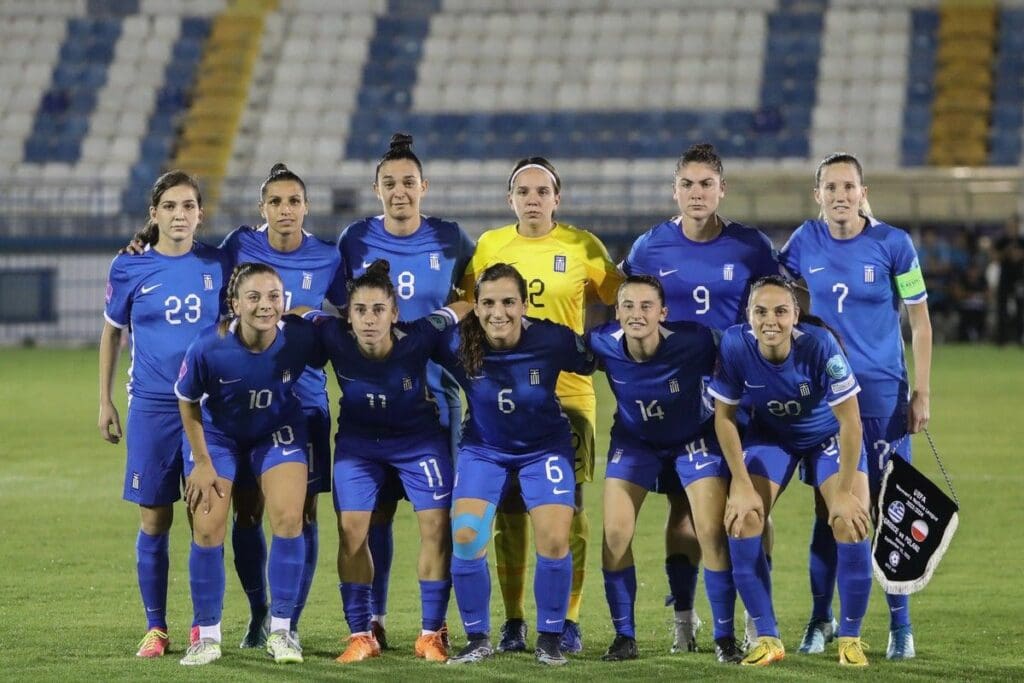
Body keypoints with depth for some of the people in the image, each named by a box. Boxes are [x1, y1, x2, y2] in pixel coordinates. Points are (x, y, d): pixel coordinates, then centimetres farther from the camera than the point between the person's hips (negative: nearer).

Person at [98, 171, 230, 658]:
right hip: (152, 406, 0)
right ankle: (156, 628, 11)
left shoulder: (217, 265, 2)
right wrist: (105, 401, 10)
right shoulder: (129, 268, 0)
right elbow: (112, 332, 11)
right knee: (154, 521, 2)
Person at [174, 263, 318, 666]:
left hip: (278, 431, 1)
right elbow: (187, 402, -14)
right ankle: (207, 636, 10)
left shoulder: (300, 338, -31)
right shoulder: (208, 349, -32)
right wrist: (202, 464, -9)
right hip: (218, 433, -1)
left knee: (288, 518, -13)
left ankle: (280, 631, 1)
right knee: (208, 529, -6)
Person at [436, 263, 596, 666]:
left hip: (544, 447, -1)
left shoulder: (553, 340, -26)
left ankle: (550, 638, 8)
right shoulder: (458, 344, -24)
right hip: (483, 448, 1)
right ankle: (478, 640, 4)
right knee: (465, 538, -14)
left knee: (554, 541, -13)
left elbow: (592, 362, -8)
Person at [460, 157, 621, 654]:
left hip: (569, 392, -1)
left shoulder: (582, 246, 1)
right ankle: (513, 620, 10)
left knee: (568, 505, -3)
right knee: (508, 507, 2)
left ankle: (568, 618, 5)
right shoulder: (489, 246, 5)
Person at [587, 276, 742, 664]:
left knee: (712, 533, -11)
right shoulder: (604, 345, -26)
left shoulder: (694, 342, -33)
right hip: (634, 439, 2)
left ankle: (725, 637, 4)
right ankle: (624, 636, 9)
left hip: (694, 437, -2)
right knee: (615, 534, -7)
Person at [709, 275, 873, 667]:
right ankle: (767, 639, -1)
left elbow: (849, 421, -25)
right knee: (741, 517, -15)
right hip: (770, 434, 2)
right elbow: (724, 415, -14)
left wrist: (844, 492, -24)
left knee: (852, 524, -18)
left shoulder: (819, 345, -34)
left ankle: (850, 638, 1)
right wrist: (742, 485, -16)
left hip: (829, 435, -2)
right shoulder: (735, 345, -28)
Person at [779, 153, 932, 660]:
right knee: (827, 507, 6)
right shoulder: (805, 242, 0)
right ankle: (821, 621, 16)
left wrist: (921, 394, -3)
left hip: (883, 393, -2)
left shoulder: (892, 244, -6)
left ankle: (900, 624, 7)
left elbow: (919, 321, 0)